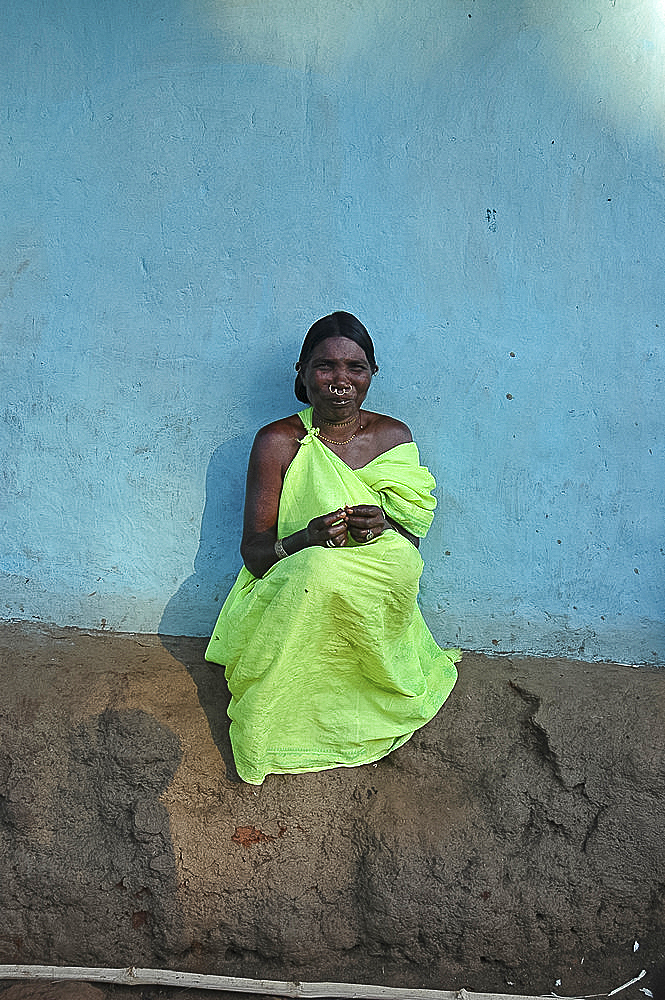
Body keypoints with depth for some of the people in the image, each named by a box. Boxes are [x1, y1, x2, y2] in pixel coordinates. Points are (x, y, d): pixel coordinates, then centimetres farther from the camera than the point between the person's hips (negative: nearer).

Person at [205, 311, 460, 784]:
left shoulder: (395, 437, 3)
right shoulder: (278, 441, -5)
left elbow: (411, 542, 5)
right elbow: (252, 550, -7)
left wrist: (384, 527, -20)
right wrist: (304, 541, -29)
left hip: (374, 605, 2)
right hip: (290, 599, -2)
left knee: (397, 562, -32)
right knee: (323, 567, -36)